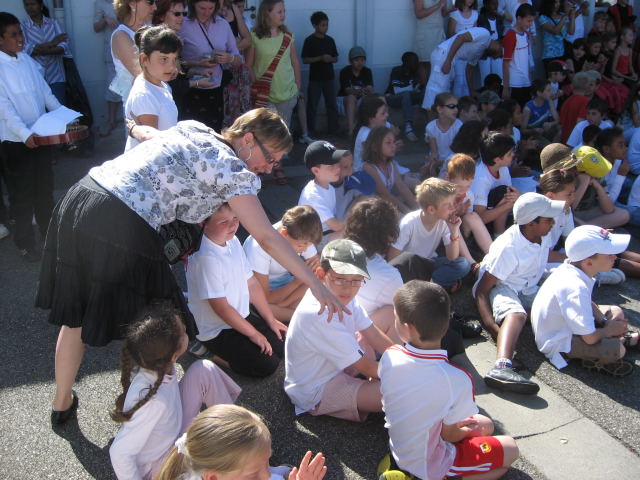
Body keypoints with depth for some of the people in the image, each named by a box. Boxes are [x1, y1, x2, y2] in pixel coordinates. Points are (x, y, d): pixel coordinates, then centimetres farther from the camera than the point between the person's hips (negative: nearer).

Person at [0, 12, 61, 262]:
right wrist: (25, 134, -31)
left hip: (41, 135, 6)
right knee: (22, 193, 6)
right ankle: (25, 242, 21)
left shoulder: (27, 59, 4)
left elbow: (45, 91, 10)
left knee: (44, 187, 19)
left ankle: (50, 231, 36)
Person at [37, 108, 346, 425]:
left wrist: (134, 127, 60)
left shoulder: (192, 129, 16)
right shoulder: (234, 170, -5)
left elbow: (147, 132, 36)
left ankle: (61, 402, 44)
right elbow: (268, 238, -9)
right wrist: (316, 286, -7)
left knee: (75, 314, 25)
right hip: (122, 228, -9)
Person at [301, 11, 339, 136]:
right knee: (312, 106, 2)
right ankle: (310, 131, 11)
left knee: (332, 105, 7)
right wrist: (320, 58, -19)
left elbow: (336, 58, 13)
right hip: (315, 78, -4)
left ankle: (333, 130, 16)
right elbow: (305, 60, -9)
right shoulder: (309, 40, -5)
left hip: (329, 78, 4)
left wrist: (331, 59, -10)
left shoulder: (330, 40, 8)